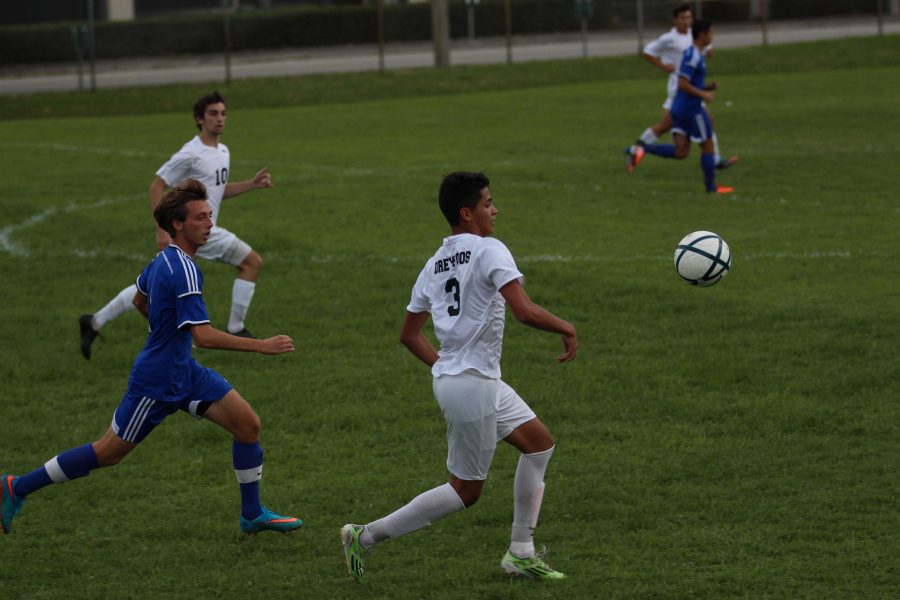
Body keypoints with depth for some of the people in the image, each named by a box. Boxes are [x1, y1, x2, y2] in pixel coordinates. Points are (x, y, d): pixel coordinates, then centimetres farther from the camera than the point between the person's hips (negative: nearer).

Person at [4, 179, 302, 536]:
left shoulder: (165, 259, 3)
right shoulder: (183, 270, -27)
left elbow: (139, 299, 21)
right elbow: (204, 336, -32)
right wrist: (261, 346, -28)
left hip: (185, 372, 9)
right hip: (157, 382, -9)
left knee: (248, 424, 1)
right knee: (108, 453, 4)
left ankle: (252, 515, 13)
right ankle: (17, 488, 17)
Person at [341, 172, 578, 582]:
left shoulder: (435, 264, 10)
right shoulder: (489, 251, -15)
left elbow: (409, 335, 15)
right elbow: (525, 312, -25)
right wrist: (566, 328, -9)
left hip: (450, 376, 9)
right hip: (473, 385, -9)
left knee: (538, 441, 18)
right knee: (465, 490, 2)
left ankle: (521, 553, 20)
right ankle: (366, 537, 4)